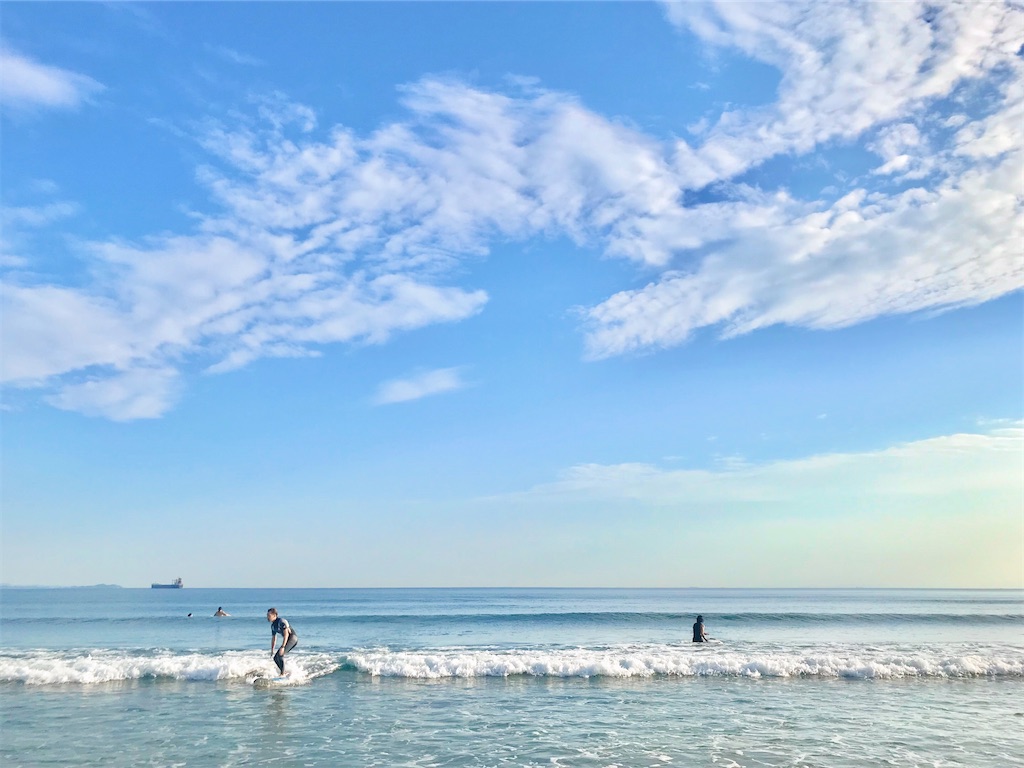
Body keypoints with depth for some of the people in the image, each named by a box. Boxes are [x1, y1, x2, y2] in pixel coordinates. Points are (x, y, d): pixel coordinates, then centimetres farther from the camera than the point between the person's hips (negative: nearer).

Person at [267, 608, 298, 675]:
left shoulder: (281, 621, -17)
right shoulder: (273, 625, 11)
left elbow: (286, 634, -23)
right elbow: (273, 638, 20)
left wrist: (282, 647, -28)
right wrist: (272, 650, 15)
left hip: (292, 638, -9)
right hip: (287, 640, 9)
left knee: (280, 655, -23)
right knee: (276, 658, 7)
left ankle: (282, 674, -19)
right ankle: (284, 673, 15)